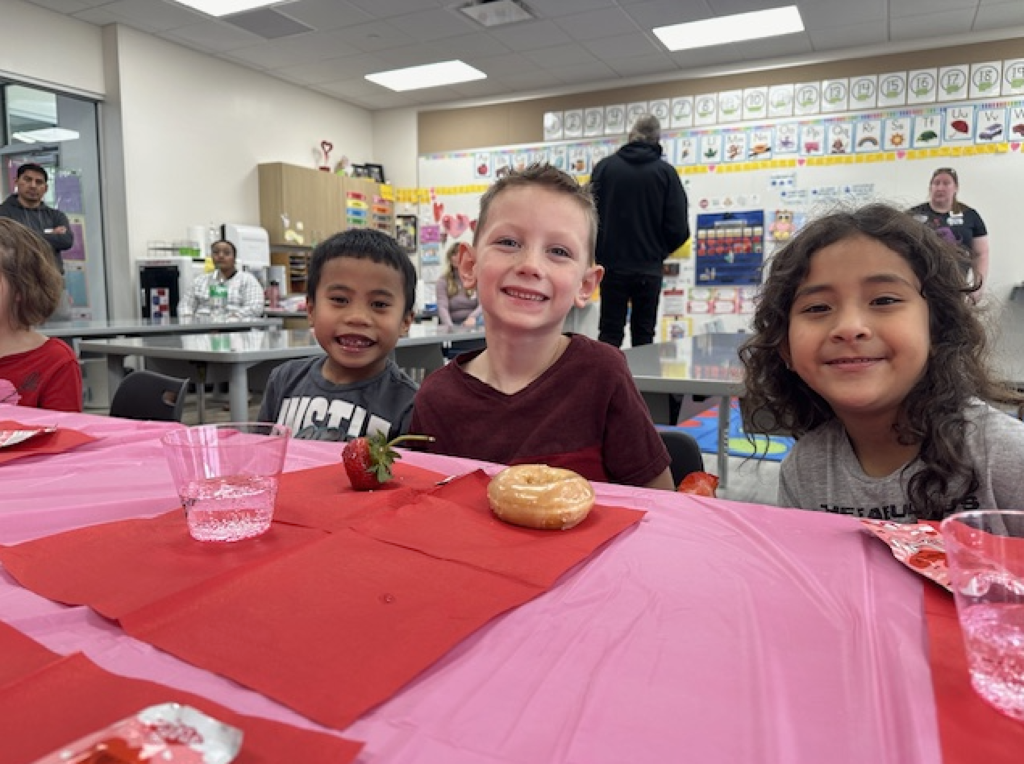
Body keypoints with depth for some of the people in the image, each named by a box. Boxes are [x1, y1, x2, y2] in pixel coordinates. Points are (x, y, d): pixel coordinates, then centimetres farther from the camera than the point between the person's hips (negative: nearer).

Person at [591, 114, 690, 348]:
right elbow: (678, 228, -8)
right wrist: (660, 249, 13)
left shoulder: (605, 166, -1)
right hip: (649, 268, 0)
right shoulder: (665, 172, -3)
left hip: (612, 265, 0)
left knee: (609, 334, 7)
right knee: (643, 335, 10)